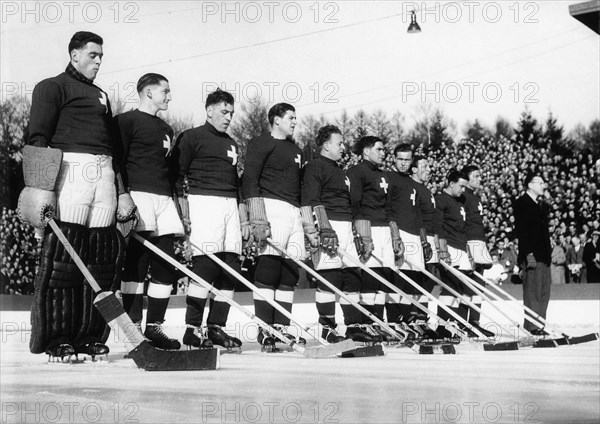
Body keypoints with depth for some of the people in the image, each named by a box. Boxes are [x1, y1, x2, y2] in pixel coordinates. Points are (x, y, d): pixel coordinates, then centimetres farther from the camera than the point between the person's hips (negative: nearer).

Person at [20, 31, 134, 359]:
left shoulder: (101, 96, 29)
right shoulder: (52, 87, 7)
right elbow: (38, 138, -4)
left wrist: (122, 192, 22)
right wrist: (41, 186, -16)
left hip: (104, 175, 7)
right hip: (70, 170, -7)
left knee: (103, 255, 1)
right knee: (61, 254, -11)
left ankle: (88, 335, 6)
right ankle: (55, 338, -7)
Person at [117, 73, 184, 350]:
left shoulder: (166, 130, 24)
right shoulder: (127, 121, 1)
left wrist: (174, 200, 22)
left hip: (164, 199, 8)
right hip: (137, 194, -8)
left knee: (166, 263, 3)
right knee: (136, 263, -9)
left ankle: (154, 326, 10)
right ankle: (133, 327, -6)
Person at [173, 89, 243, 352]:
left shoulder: (231, 143, 24)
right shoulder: (192, 137, 2)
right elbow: (177, 175, -4)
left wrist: (242, 218, 21)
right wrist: (183, 209, -13)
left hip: (230, 205, 7)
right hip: (203, 201, -7)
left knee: (231, 266, 1)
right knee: (206, 265, -14)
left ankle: (216, 327, 8)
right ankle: (192, 329, -9)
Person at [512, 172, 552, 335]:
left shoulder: (542, 205, 21)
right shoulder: (521, 204, -6)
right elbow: (520, 231, -14)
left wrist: (548, 254, 14)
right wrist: (529, 254, -20)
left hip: (543, 256, 8)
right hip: (532, 256, -8)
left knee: (544, 292, 6)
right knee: (532, 292, -7)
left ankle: (540, 324, 10)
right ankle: (532, 326, -3)